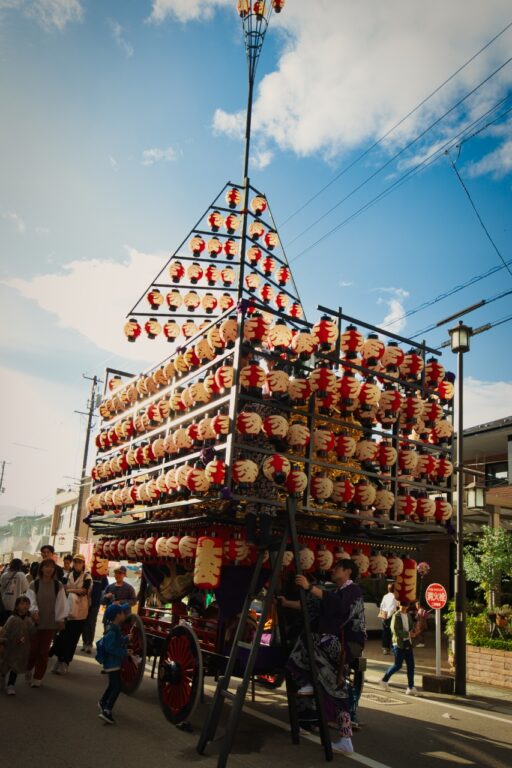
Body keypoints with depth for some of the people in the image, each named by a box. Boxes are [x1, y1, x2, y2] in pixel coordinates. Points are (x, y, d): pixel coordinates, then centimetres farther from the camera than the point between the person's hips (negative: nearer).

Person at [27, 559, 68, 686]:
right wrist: (34, 611, -27)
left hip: (51, 622, 1)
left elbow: (61, 603, 0)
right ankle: (27, 671, 26)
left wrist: (61, 619, -8)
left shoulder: (58, 586, 3)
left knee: (44, 651, 4)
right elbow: (31, 600, -9)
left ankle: (37, 677, 16)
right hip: (35, 621, -1)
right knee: (33, 649, 0)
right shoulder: (34, 584, 1)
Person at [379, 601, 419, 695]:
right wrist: (408, 634, -19)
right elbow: (395, 630, -18)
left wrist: (412, 632, -4)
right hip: (399, 643, -7)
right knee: (398, 665, -2)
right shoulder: (396, 616, -11)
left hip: (408, 643, 7)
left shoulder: (408, 615, 11)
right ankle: (384, 680, 19)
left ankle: (410, 687, 7)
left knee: (411, 665, 1)